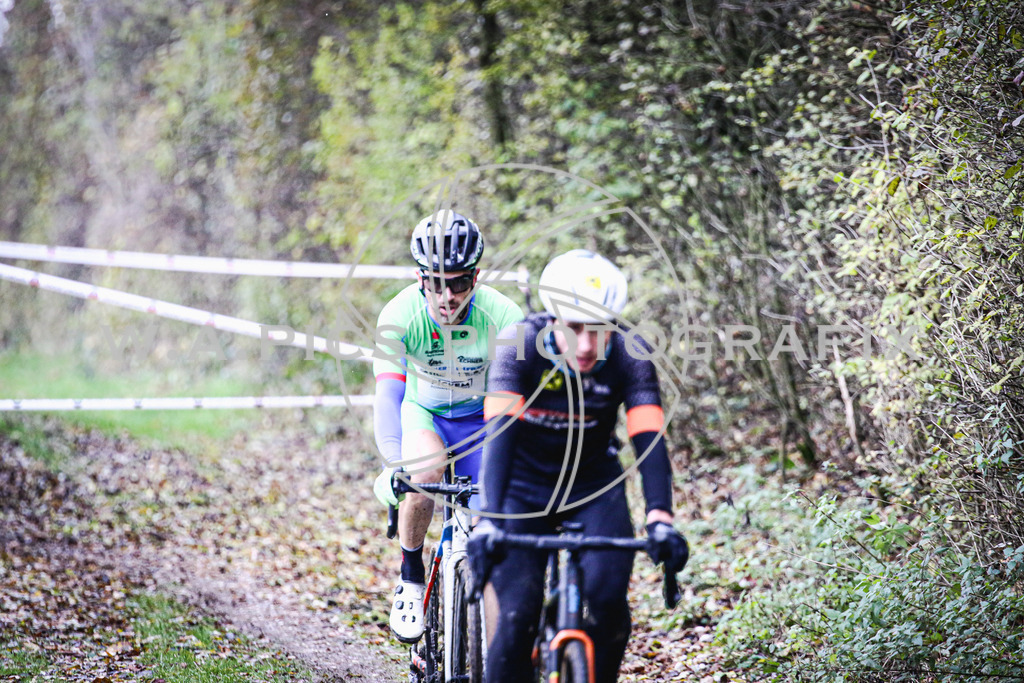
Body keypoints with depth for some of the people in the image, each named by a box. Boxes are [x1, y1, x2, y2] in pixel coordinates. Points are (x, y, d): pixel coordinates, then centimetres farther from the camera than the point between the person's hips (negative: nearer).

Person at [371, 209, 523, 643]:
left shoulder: (502, 316, -28)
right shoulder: (399, 315, -28)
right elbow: (388, 394, -35)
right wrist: (392, 466, -48)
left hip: (480, 419, 1)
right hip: (423, 412, -1)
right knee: (424, 472, -33)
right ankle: (411, 578, -12)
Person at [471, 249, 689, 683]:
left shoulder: (629, 357, -22)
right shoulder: (520, 345, -26)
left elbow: (648, 440, -31)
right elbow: (499, 433, -35)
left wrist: (660, 519, -47)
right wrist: (488, 521, -48)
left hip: (593, 487, 1)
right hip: (523, 487, -1)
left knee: (609, 601, -20)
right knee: (517, 620, -16)